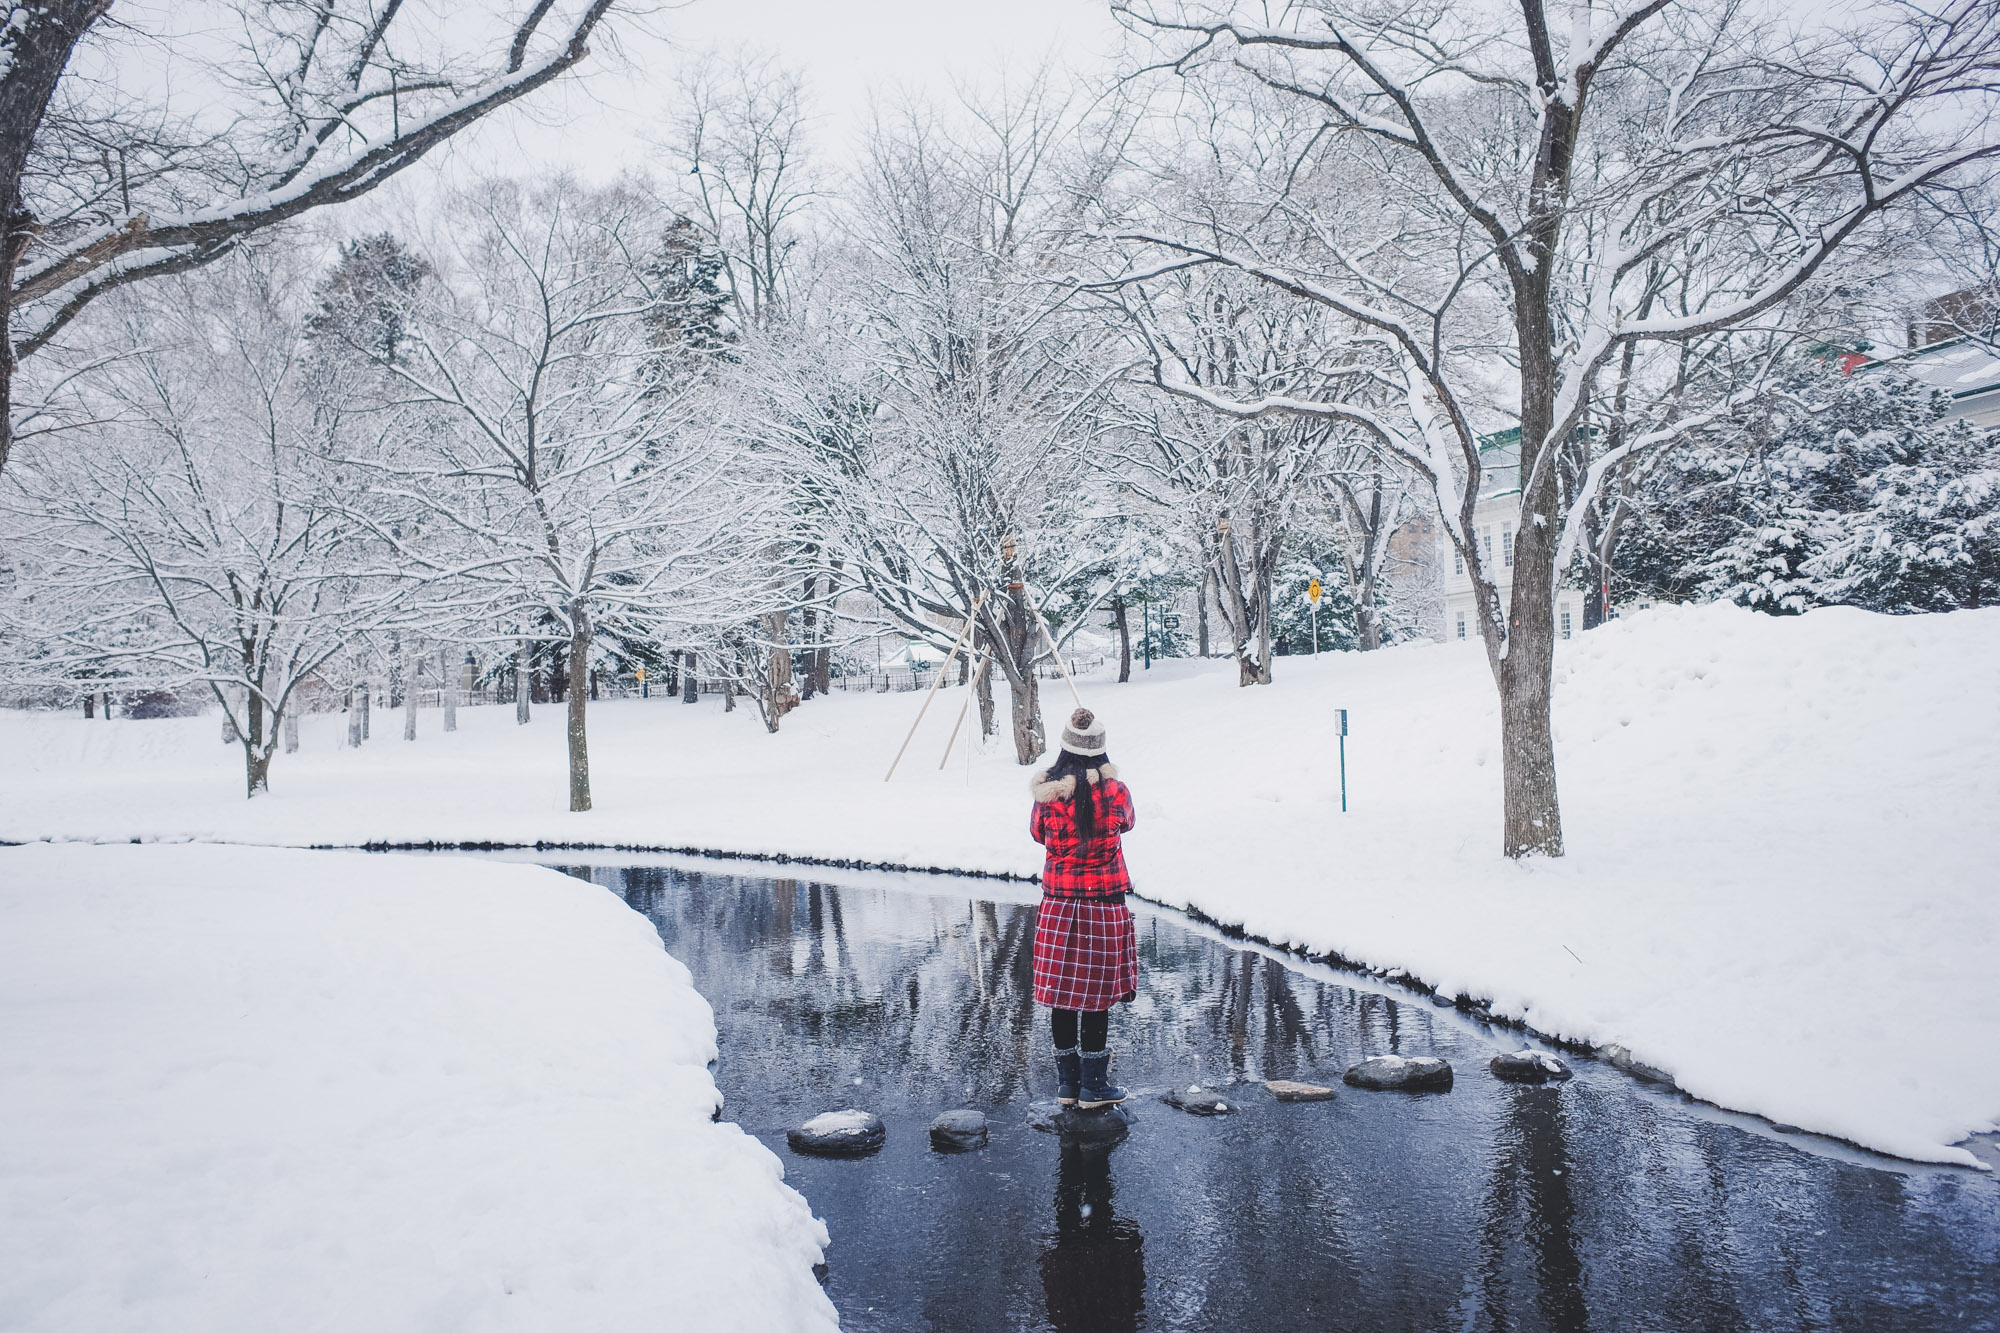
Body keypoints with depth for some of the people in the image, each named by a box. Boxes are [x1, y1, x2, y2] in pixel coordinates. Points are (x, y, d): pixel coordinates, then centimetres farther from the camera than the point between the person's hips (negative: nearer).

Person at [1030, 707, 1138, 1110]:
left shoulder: (1047, 791, -7)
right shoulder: (1114, 790, -10)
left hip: (1058, 905, 2)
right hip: (1105, 905, -2)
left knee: (1061, 991, 11)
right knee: (1097, 996, 6)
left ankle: (1067, 1082, 21)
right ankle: (1093, 1086, 14)